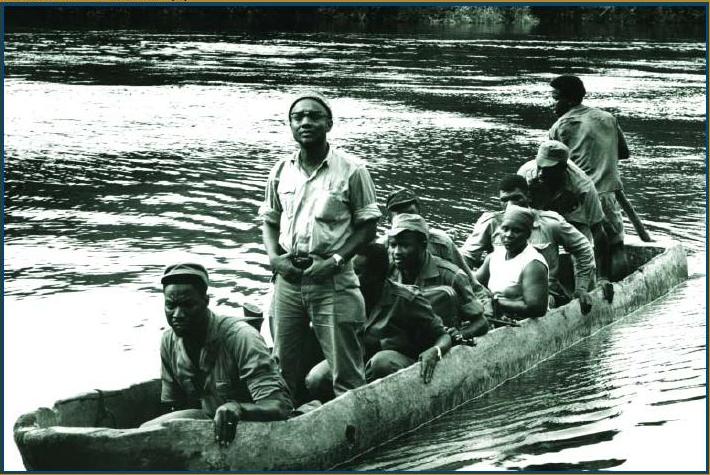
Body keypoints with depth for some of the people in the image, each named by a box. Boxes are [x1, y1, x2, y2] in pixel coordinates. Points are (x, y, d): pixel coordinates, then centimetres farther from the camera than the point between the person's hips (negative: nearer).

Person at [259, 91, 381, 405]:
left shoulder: (351, 170, -6)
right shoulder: (281, 171, 7)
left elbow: (368, 226, -3)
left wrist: (334, 261, -14)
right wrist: (274, 257, -3)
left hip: (333, 282, -4)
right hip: (287, 279, 4)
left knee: (346, 374, -3)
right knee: (284, 368, 11)